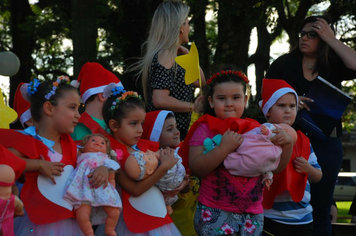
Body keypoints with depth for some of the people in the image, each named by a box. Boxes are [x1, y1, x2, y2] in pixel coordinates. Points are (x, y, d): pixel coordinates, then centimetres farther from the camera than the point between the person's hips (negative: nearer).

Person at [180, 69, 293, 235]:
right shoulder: (205, 129, -4)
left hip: (252, 214, 4)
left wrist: (287, 145, -6)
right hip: (216, 213, -4)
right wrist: (224, 148, -25)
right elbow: (196, 169, -15)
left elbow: (275, 167, 11)